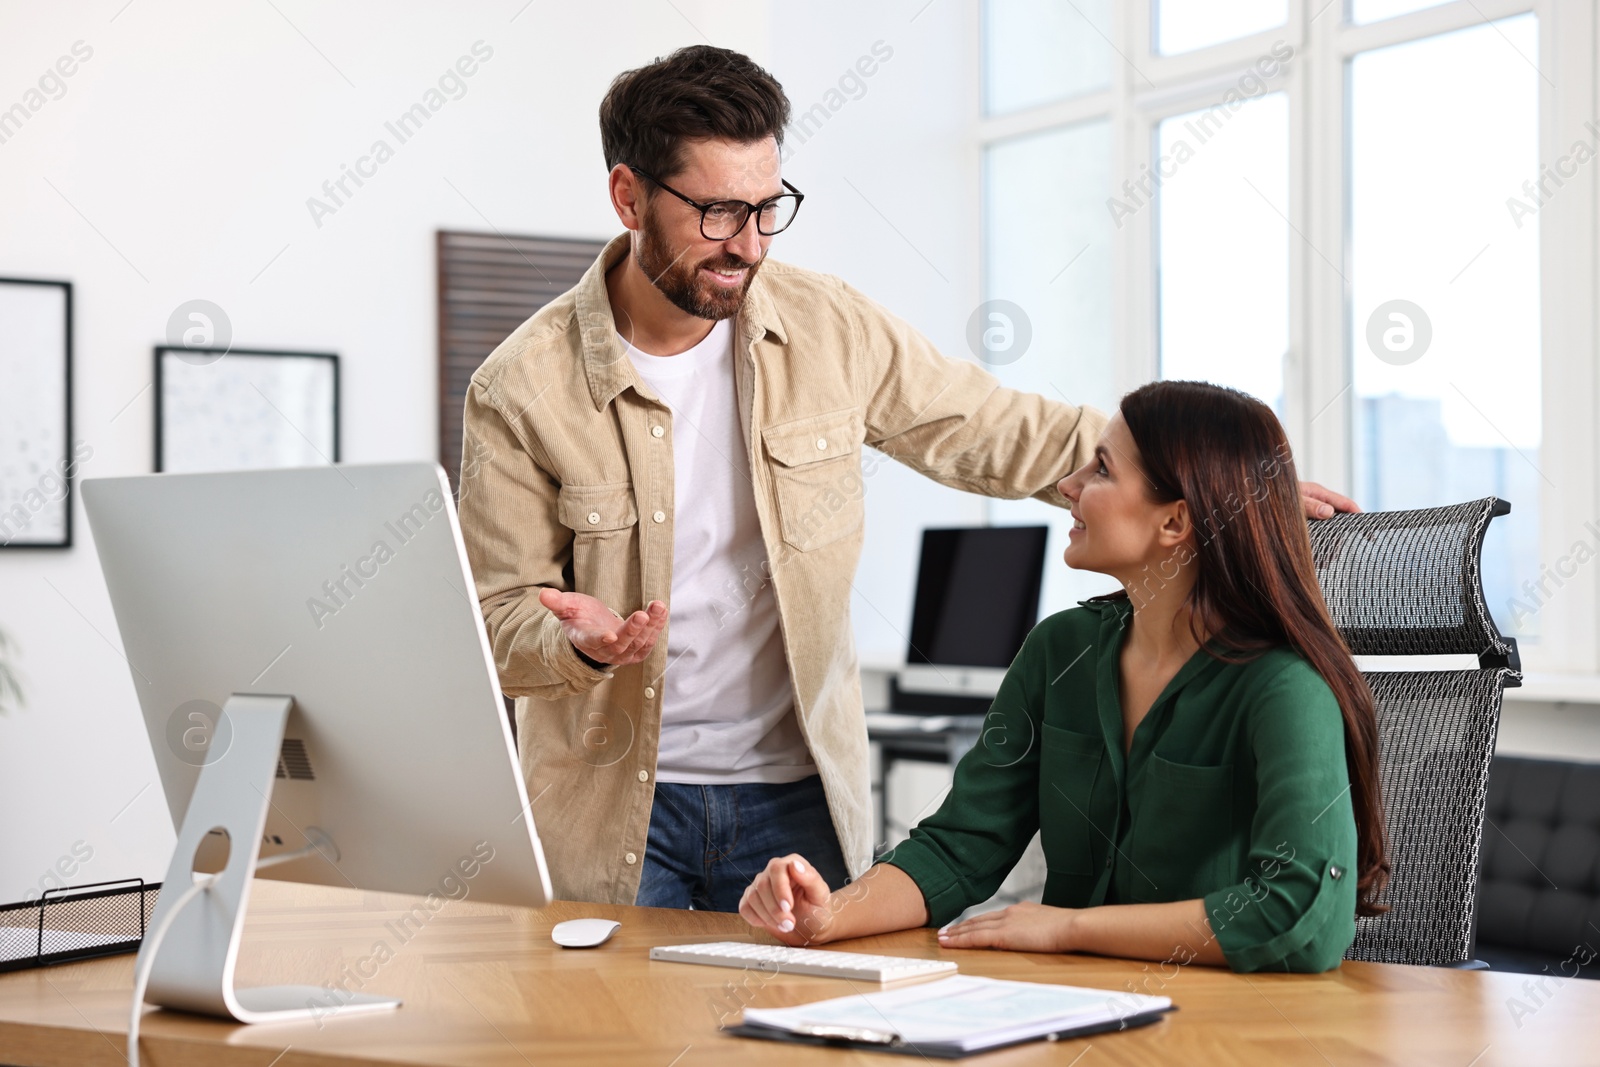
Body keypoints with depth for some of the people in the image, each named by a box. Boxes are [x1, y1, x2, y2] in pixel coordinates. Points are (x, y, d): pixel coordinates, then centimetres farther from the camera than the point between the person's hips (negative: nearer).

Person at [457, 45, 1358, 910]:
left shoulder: (829, 329, -3)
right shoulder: (523, 390, -11)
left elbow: (1000, 431, 5)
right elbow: (501, 620, -5)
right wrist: (581, 641, -29)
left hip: (794, 791, 2)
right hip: (612, 802, -2)